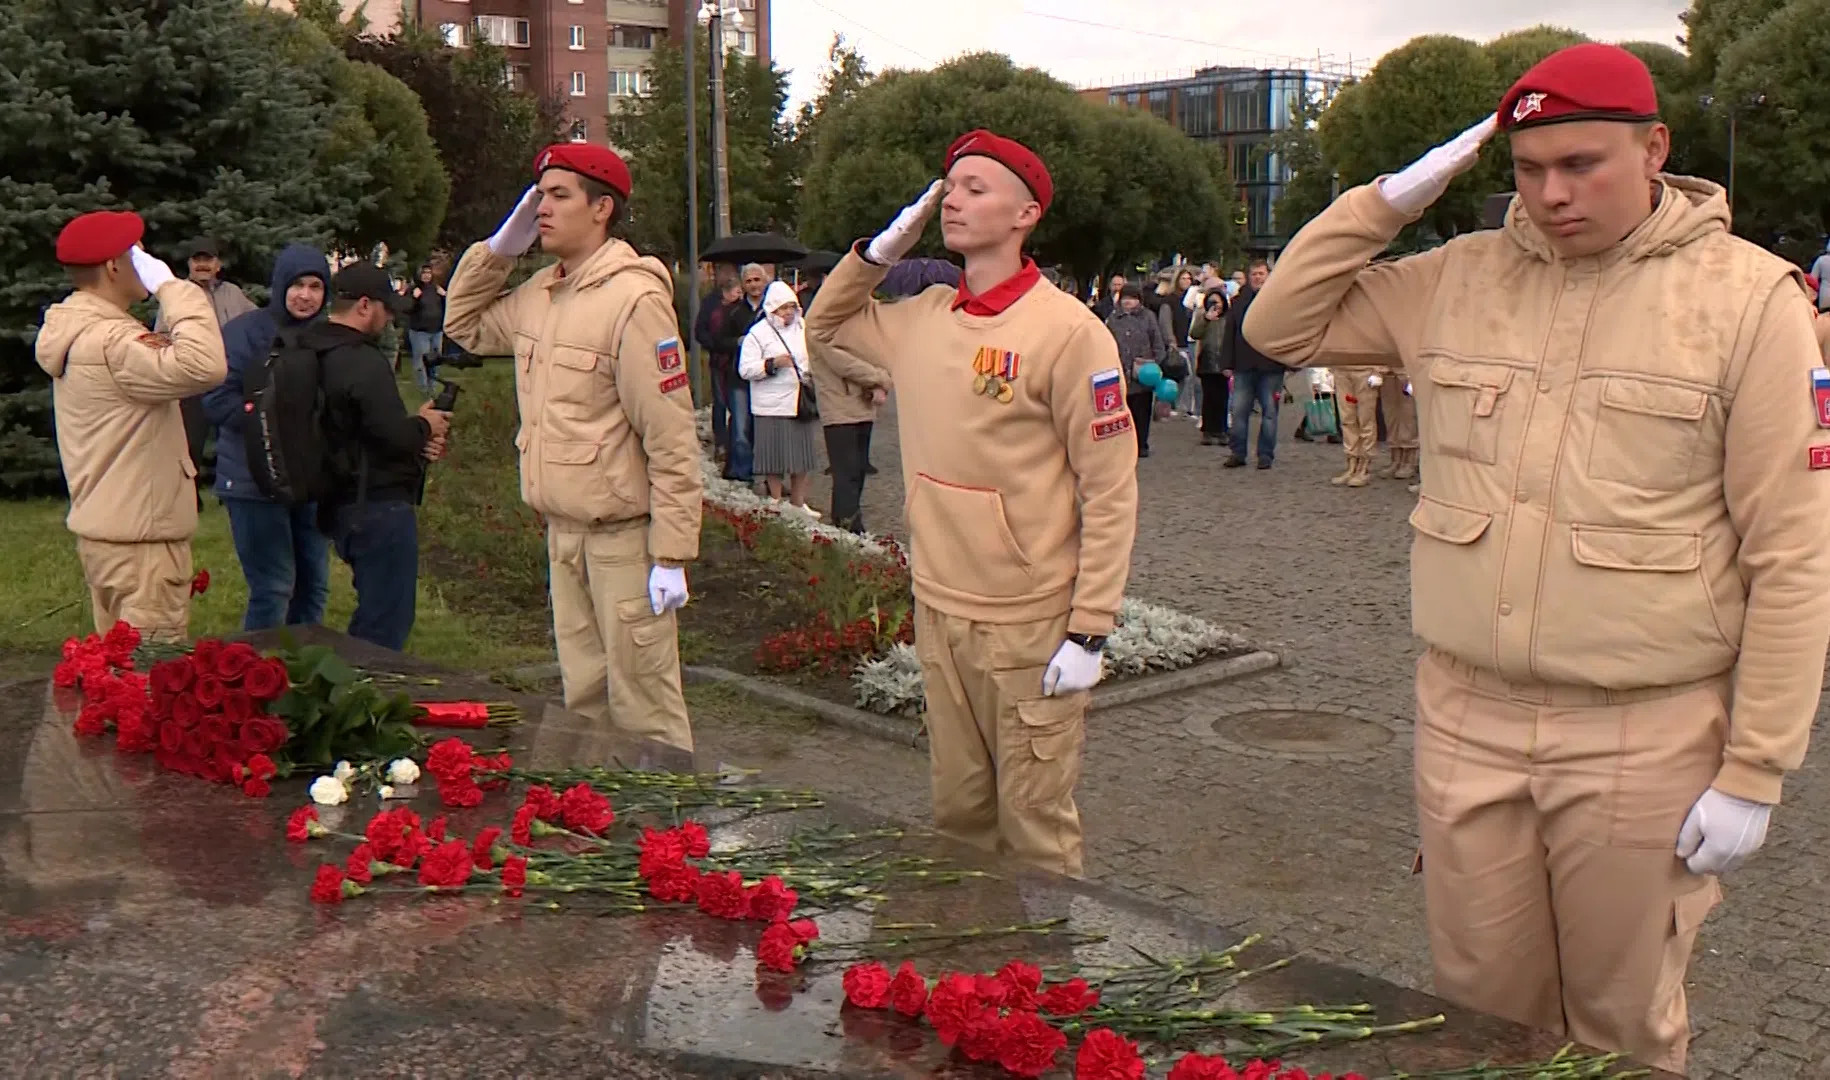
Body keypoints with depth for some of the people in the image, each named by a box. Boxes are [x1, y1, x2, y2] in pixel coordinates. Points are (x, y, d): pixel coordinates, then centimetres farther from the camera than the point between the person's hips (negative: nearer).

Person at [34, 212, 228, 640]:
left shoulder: (79, 332, 12)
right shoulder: (110, 342, -20)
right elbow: (203, 366, -34)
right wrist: (172, 286, -23)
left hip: (108, 530, 10)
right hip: (139, 539, -10)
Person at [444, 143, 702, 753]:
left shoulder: (633, 299, -15)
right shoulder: (539, 295, 9)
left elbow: (671, 439, -18)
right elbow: (464, 326, 27)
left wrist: (672, 556, -20)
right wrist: (498, 248, 10)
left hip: (623, 536, -8)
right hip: (564, 532, 8)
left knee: (643, 712, -3)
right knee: (583, 701, 16)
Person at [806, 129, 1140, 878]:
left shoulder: (1067, 331, -13)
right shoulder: (922, 319, 6)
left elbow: (1111, 491, -13)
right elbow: (825, 324, 26)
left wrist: (1090, 632, -16)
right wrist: (878, 252, 8)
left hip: (1031, 626, -6)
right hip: (938, 613, 6)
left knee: (1035, 829, 4)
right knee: (958, 815, 17)